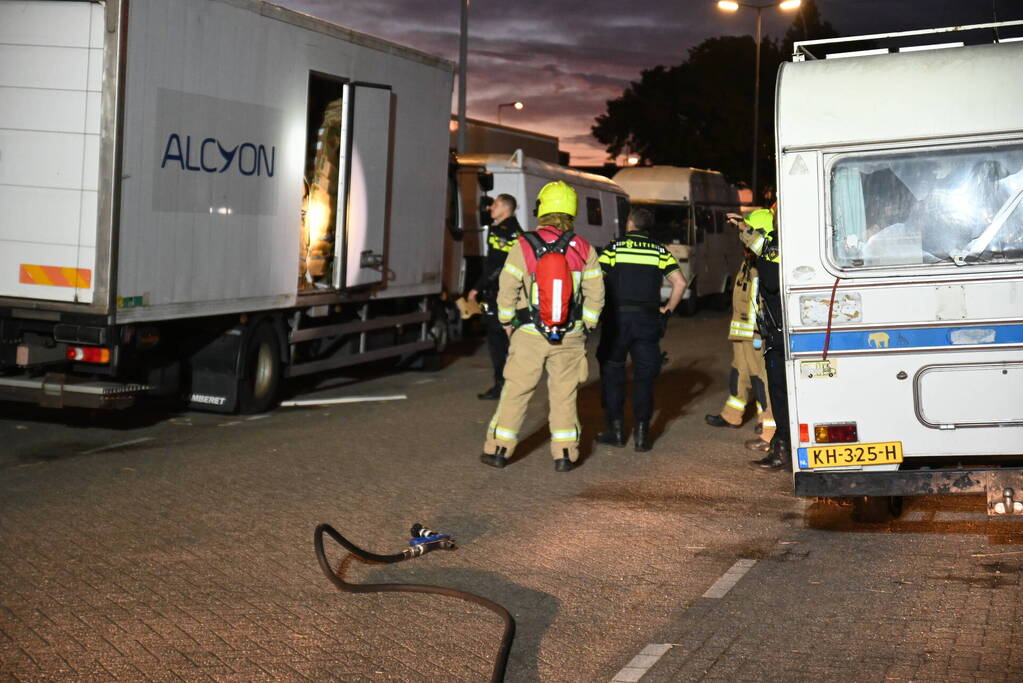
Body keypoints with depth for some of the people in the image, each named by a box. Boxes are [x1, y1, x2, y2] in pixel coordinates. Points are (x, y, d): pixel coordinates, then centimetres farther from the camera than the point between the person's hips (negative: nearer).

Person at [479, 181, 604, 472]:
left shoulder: (523, 246, -8)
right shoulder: (584, 250, -2)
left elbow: (507, 289, -6)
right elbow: (595, 294, 0)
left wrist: (507, 320, 9)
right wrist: (586, 326, 13)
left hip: (530, 335, -1)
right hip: (570, 337, 1)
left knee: (515, 391, 9)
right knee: (564, 394, 10)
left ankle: (498, 449, 13)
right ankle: (565, 453, 10)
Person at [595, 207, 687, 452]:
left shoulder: (615, 247, 0)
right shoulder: (659, 251, 6)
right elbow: (680, 282, -2)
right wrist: (669, 309, 9)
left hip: (617, 318, -2)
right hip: (648, 319, 2)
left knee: (612, 372, 10)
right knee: (644, 376, 8)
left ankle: (616, 429, 10)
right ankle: (642, 433, 4)